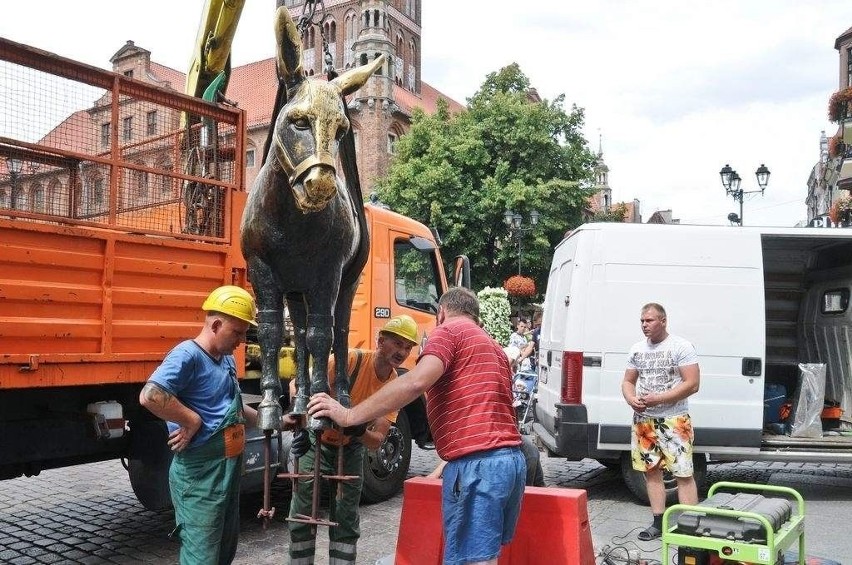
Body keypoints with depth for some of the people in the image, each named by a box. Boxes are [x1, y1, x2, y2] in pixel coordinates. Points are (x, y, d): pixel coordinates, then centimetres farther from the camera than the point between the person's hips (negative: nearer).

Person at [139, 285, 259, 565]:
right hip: (199, 475, -9)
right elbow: (150, 396, -35)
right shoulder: (188, 355, -19)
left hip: (229, 471, 9)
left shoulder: (227, 359, 10)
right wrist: (192, 421, -24)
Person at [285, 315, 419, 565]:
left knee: (346, 519, 7)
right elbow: (298, 383, -31)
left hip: (350, 449, 4)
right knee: (302, 515, 0)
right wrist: (299, 419, -47)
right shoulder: (351, 361, -26)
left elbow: (376, 440, -16)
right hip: (316, 442, -4)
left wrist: (359, 431, -38)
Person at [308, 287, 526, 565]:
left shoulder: (448, 331, -1)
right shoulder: (493, 346, 27)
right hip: (511, 458, 9)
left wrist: (350, 416, -16)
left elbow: (416, 382, -19)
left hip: (476, 464, -9)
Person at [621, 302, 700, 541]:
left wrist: (658, 399, -18)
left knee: (683, 473, -6)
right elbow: (628, 382, 15)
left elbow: (692, 384, -12)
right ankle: (658, 523, 18)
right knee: (651, 470, 9)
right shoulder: (637, 349, 10)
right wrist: (632, 400, -7)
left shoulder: (681, 347, -7)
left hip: (674, 420, -6)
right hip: (643, 420, 6)